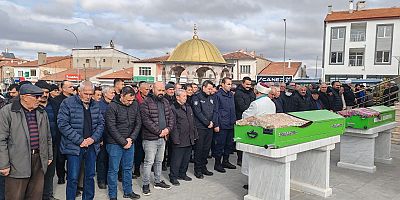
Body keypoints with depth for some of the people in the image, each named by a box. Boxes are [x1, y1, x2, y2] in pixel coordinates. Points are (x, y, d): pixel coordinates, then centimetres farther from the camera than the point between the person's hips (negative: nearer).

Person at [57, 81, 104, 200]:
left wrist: (93, 138, -7)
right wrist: (79, 140, -17)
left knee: (90, 176, 14)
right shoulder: (68, 103, -7)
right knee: (73, 178, 0)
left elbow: (101, 123, 10)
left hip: (92, 146, 5)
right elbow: (63, 124, -13)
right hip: (74, 146, -4)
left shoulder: (95, 105, 8)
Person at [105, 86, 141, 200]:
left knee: (128, 168, 16)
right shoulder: (113, 107, -14)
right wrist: (123, 142, -15)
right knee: (113, 170, 5)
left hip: (130, 142, 5)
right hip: (115, 143, -5)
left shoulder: (135, 105, 0)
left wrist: (131, 138, -8)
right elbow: (111, 127, -16)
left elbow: (138, 123, 4)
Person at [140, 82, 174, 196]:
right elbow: (146, 120, -18)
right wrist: (159, 131, -17)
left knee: (159, 161, 17)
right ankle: (146, 184, 14)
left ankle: (158, 181, 30)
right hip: (150, 138, -6)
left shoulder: (165, 102, 10)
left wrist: (168, 129, -6)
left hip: (163, 137, 7)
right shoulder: (146, 103, -11)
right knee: (149, 162, 0)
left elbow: (171, 117, 11)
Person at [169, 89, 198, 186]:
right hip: (179, 140, -8)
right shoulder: (173, 108, -12)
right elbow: (173, 125, -15)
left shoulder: (188, 107, 14)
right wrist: (175, 138, -18)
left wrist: (194, 135, 15)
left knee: (186, 159, 17)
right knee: (176, 159, 2)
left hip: (189, 139, 8)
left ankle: (182, 174, 32)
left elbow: (192, 122, 19)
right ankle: (173, 177, 15)